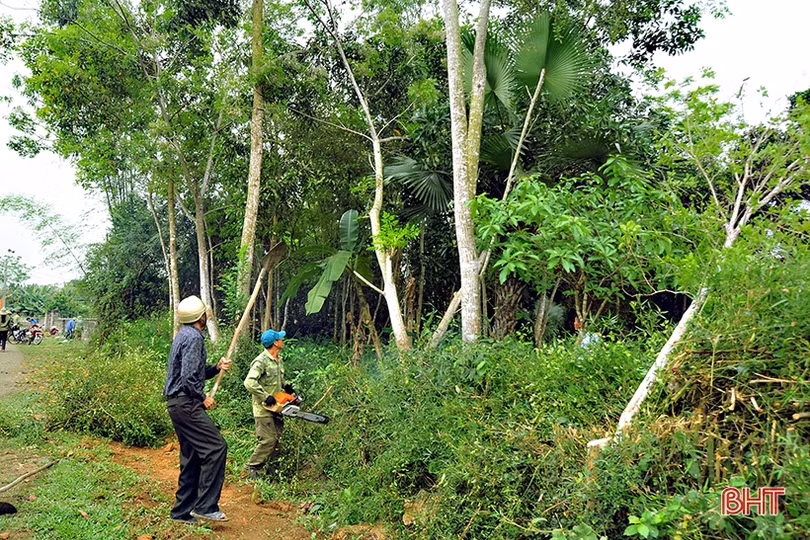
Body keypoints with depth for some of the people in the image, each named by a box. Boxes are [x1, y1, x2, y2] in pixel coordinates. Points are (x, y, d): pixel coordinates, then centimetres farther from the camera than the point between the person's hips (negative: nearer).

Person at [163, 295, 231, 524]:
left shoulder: (184, 335, 17)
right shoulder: (193, 337, -15)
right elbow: (189, 378, -23)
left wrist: (216, 368, 10)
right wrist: (203, 398, -11)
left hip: (178, 404, 11)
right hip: (186, 404, -11)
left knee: (191, 457, 13)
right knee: (215, 447, -11)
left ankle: (183, 511, 19)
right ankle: (206, 506, -10)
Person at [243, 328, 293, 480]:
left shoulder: (278, 360, 10)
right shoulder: (261, 361, -19)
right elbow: (249, 382, -30)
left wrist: (286, 386, 9)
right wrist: (266, 397, -27)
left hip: (275, 408, 9)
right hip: (263, 409, -9)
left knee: (278, 438, 12)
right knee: (268, 440, -9)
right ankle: (252, 468, 5)